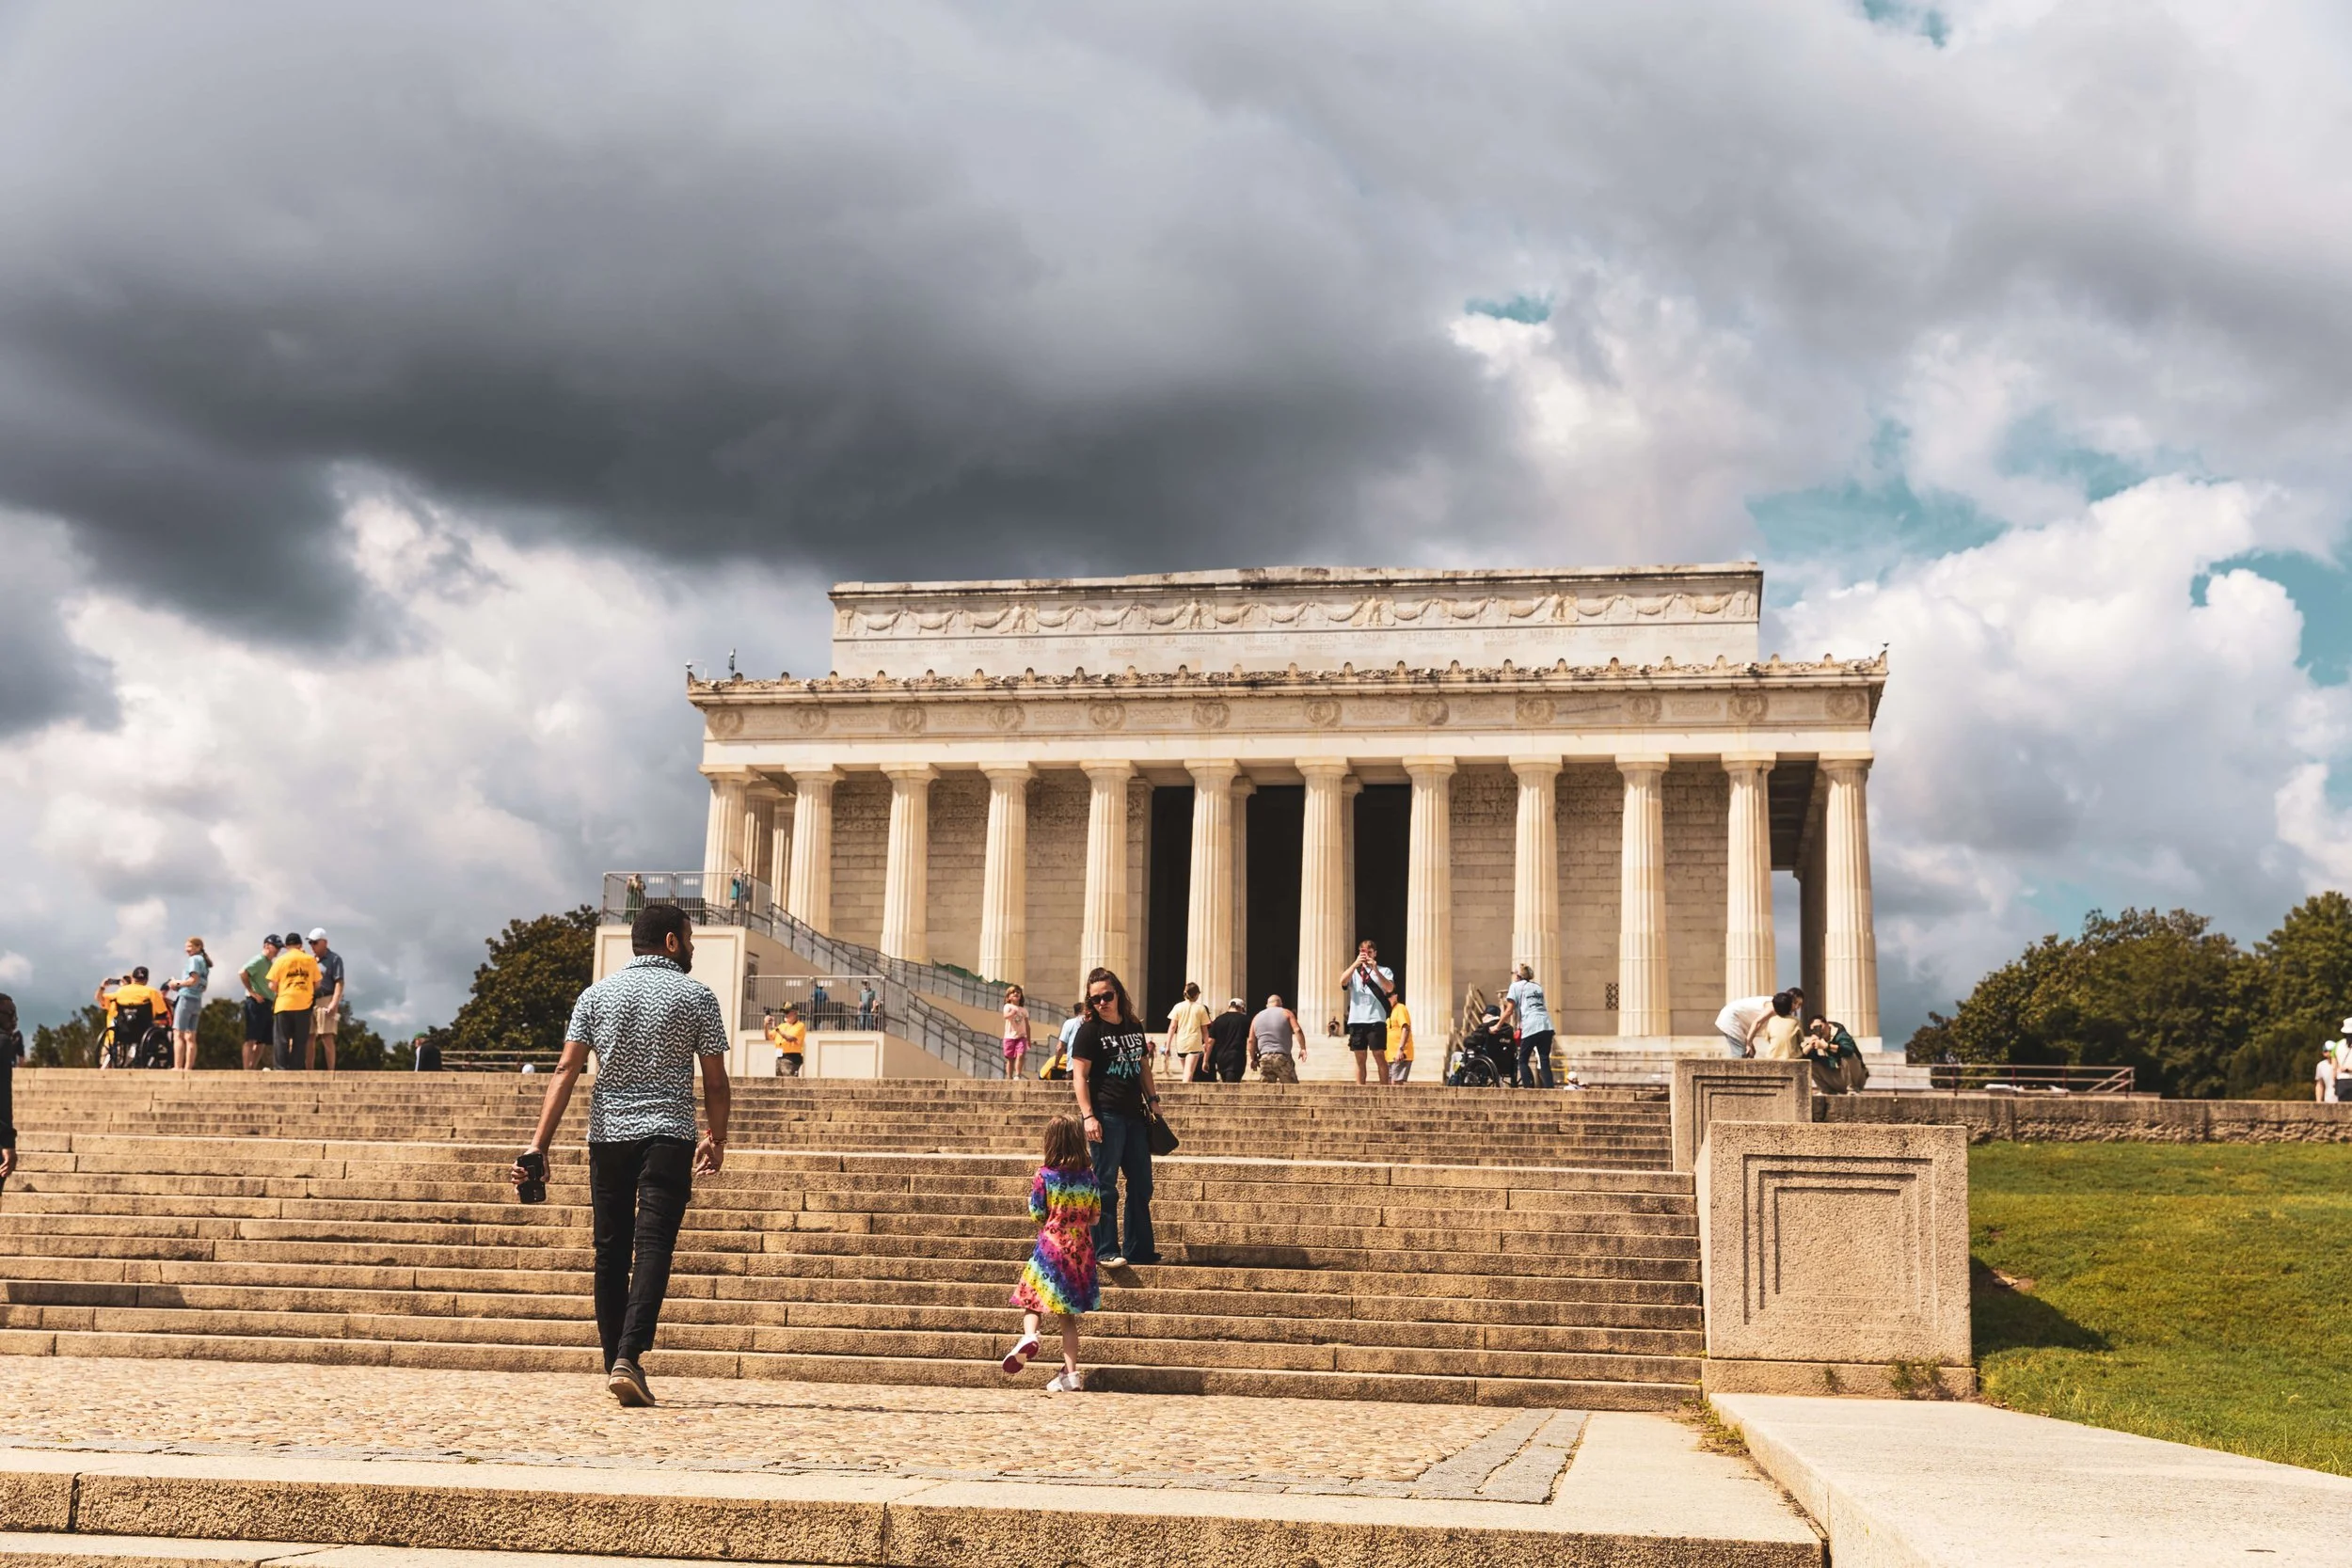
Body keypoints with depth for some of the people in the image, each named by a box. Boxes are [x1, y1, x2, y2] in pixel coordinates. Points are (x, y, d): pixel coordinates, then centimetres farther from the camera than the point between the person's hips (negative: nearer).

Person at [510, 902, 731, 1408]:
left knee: (611, 1251, 12)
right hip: (669, 1137, -3)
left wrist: (539, 1145, -3)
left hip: (608, 1134, 3)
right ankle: (629, 1359, -23)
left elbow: (567, 1071, -1)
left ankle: (614, 1362, 18)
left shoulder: (596, 995, 8)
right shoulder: (696, 996, 1)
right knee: (652, 1249, -8)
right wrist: (717, 1139, 16)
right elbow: (715, 1082, 1)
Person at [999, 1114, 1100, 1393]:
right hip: (1081, 1249, 3)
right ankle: (1070, 1373, 6)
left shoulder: (1044, 1176, -8)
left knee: (1030, 1297, 10)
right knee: (1067, 1316, 10)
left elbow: (1037, 1216, -5)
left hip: (1051, 1247, -3)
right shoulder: (1088, 1176, 2)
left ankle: (1029, 1336, -21)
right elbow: (1095, 1218, 6)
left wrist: (1031, 1198, 14)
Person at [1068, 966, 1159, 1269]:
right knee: (1105, 1185, -4)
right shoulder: (1089, 1030, -6)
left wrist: (1152, 1100, 11)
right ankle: (1106, 1252, 1)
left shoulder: (1135, 1027, 12)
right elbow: (1080, 1076, -9)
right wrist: (1088, 1116, -16)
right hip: (1106, 1116, -7)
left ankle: (1140, 1249, 21)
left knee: (1141, 1185, 11)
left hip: (1135, 1115, 7)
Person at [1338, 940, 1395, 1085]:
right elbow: (1342, 982, -4)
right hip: (1356, 1020, 2)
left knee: (1378, 1056, -7)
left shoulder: (1384, 971, 11)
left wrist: (1375, 970, -18)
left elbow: (1390, 988, -9)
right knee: (1360, 1058, 4)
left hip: (1376, 1019, -2)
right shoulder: (1354, 971, 17)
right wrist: (1356, 964, -14)